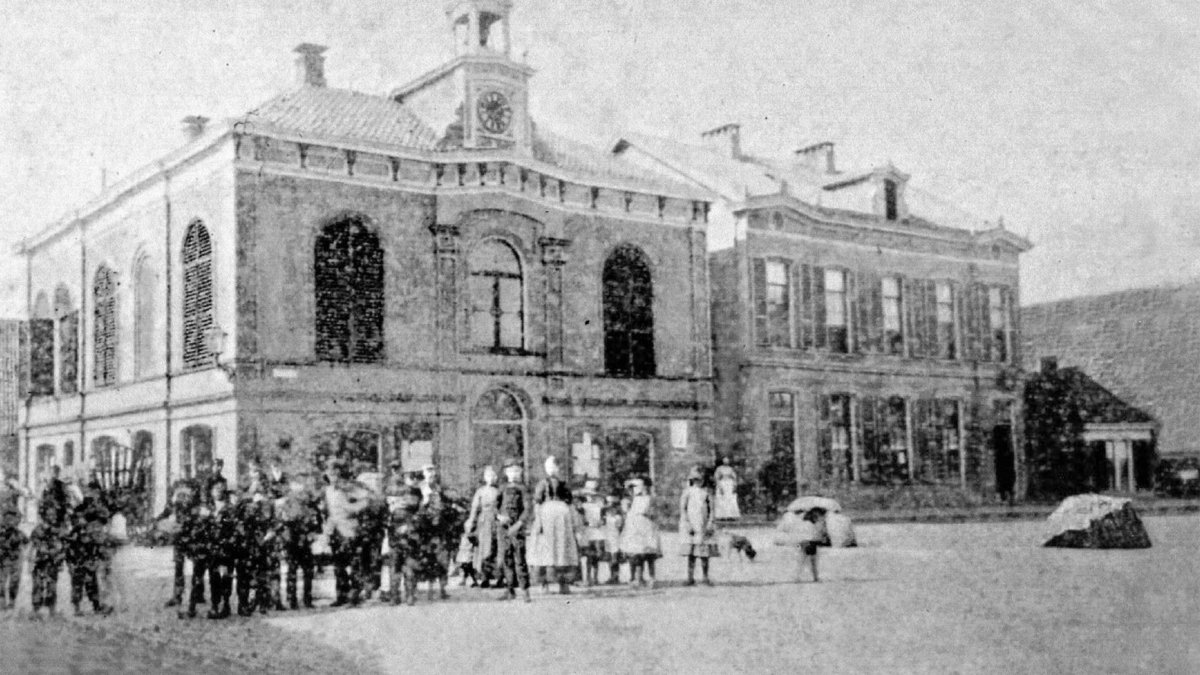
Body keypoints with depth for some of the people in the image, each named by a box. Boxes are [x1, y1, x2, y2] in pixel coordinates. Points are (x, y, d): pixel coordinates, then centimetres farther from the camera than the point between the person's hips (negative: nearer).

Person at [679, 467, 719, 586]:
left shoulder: (705, 493, 14)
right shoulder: (687, 492, 3)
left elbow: (710, 509, 13)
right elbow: (683, 509, -2)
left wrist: (710, 524, 0)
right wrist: (688, 525, -11)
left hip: (704, 527, 4)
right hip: (691, 526, -4)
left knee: (705, 553, 1)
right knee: (692, 554, -6)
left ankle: (706, 578, 7)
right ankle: (691, 578, -3)